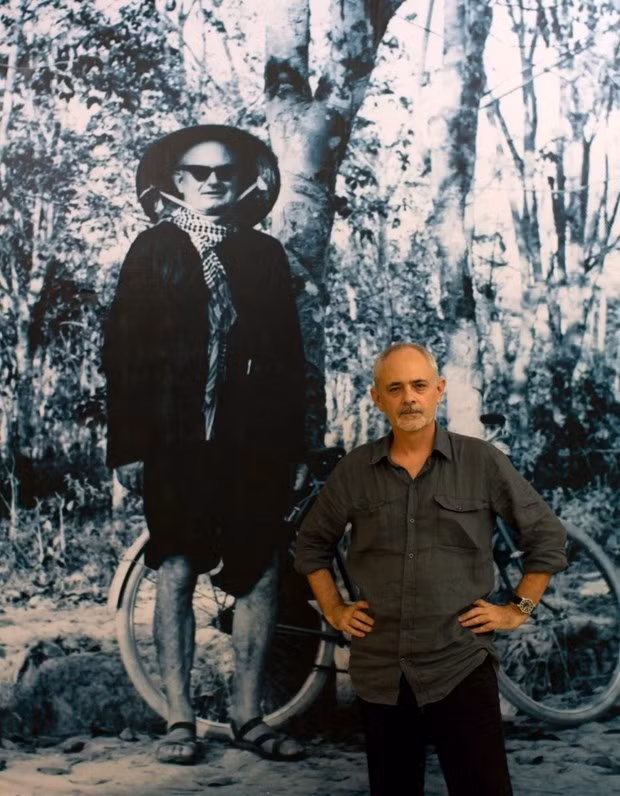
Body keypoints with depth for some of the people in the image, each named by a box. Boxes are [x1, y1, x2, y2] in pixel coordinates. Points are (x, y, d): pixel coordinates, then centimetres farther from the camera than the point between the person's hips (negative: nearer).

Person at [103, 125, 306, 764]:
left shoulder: (265, 255, 12)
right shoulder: (154, 250, 7)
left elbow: (288, 352, 10)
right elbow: (122, 348, 2)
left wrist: (292, 444, 5)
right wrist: (128, 443, -6)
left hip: (254, 443, 2)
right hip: (177, 442, -2)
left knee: (260, 573, 2)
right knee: (176, 573, 0)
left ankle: (248, 716, 15)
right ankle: (179, 718, 11)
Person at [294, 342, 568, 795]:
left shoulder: (482, 462, -4)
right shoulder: (353, 471, 3)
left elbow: (547, 535, 5)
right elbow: (312, 544, 17)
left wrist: (519, 609, 1)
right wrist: (334, 610, 10)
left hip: (461, 664, -2)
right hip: (379, 671, 3)